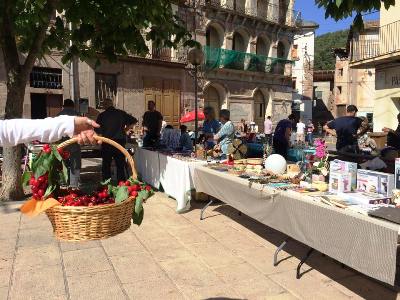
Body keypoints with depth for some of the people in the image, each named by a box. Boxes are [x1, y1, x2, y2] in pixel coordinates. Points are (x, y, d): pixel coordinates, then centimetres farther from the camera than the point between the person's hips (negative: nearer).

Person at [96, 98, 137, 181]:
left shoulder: (102, 116, -4)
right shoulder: (121, 113, 0)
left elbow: (97, 130, 1)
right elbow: (134, 121, 5)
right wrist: (125, 128, 14)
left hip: (107, 143, -1)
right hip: (120, 141, 1)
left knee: (106, 165, 10)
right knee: (120, 165, 9)